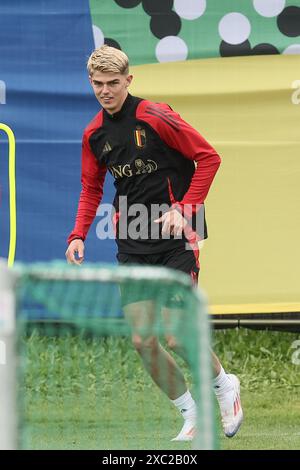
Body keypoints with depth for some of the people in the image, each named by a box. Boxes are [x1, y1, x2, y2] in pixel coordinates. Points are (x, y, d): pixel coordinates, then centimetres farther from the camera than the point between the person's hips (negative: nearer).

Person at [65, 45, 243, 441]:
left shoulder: (155, 117, -13)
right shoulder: (94, 134, 6)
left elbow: (208, 158, -9)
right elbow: (92, 189, 18)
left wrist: (184, 208, -16)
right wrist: (79, 235, 4)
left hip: (175, 237, -6)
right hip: (133, 244, 6)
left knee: (175, 338, -11)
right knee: (142, 341, -1)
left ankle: (224, 384, 18)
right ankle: (191, 415, 15)